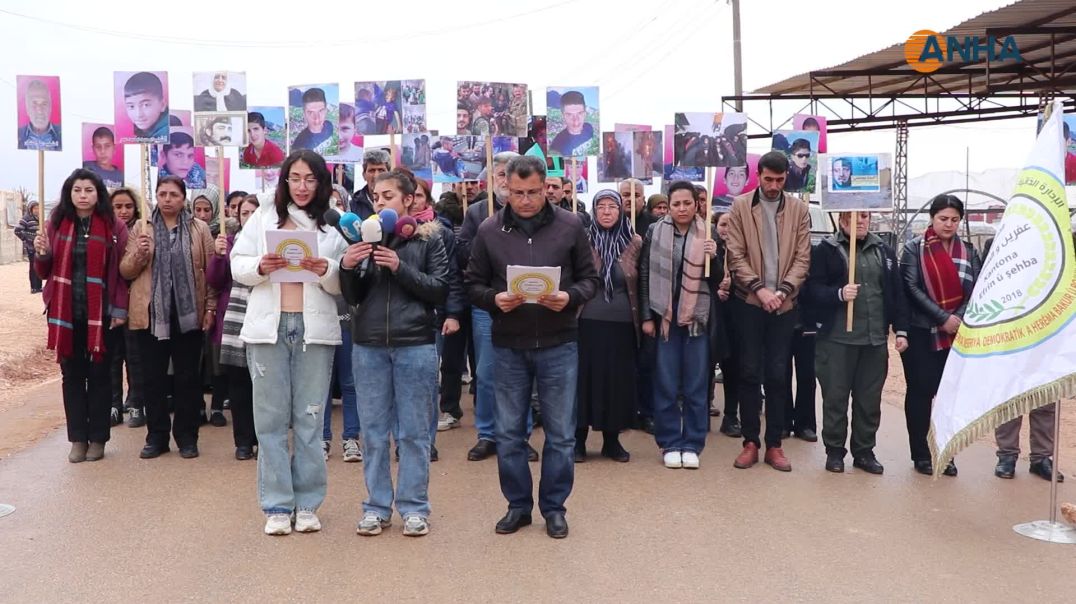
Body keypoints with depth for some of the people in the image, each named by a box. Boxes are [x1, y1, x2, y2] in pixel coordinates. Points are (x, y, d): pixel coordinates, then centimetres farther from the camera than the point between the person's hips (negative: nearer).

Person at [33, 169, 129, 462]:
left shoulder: (114, 226, -1)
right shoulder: (56, 224, 6)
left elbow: (121, 271, -2)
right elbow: (45, 273, 12)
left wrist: (120, 309, -10)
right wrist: (42, 254, -9)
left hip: (101, 313, -2)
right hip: (66, 313, 3)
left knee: (99, 375, 5)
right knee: (72, 375, 7)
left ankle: (97, 438, 15)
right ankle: (78, 438, 16)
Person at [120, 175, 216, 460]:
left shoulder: (199, 228, 5)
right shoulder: (141, 228, 8)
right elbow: (125, 271, 6)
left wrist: (210, 307, -3)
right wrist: (138, 253, -13)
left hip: (188, 314, -1)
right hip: (151, 314, 1)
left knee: (187, 377, 5)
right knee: (153, 377, 5)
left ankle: (187, 436, 15)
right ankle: (156, 436, 16)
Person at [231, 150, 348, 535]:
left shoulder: (331, 226, 7)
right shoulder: (264, 217, 8)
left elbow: (344, 284, 5)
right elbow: (237, 265, 7)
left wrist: (327, 271, -15)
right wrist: (260, 267, -13)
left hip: (315, 329, 0)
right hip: (268, 327, 0)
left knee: (310, 418, 5)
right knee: (272, 418, 4)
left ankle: (307, 503, 16)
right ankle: (277, 505, 13)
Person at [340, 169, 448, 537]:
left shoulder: (428, 239, 3)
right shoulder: (364, 237, 9)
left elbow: (440, 290, -4)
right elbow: (353, 298, 10)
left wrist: (400, 267, -14)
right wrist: (347, 268, -10)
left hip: (415, 345, -2)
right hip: (369, 345, 3)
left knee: (414, 431, 4)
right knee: (373, 430, 8)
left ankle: (414, 507, 14)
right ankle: (377, 506, 18)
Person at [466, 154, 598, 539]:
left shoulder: (570, 227, -3)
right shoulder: (489, 231, -1)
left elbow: (590, 279, 3)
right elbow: (473, 284, 4)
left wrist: (570, 297, -17)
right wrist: (494, 299, -16)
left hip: (558, 345, -1)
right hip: (508, 347, 1)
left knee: (560, 433, 7)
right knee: (509, 433, 10)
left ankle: (554, 507, 24)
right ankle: (518, 505, 26)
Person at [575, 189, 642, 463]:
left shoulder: (634, 243, 3)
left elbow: (641, 285, 11)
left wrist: (644, 318, 7)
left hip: (621, 323, 1)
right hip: (588, 321, -1)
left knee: (617, 378, 6)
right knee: (585, 376, 3)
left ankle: (612, 439, 19)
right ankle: (578, 439, 13)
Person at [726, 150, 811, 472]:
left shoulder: (799, 209, 7)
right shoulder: (740, 206, 2)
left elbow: (802, 257, 2)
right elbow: (736, 255, -3)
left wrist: (783, 290, -12)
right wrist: (759, 289, -13)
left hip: (784, 303, 1)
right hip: (748, 302, -1)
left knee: (778, 375, 4)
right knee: (750, 373, 3)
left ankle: (774, 444, 13)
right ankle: (750, 442, 12)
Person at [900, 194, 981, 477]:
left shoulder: (968, 251, 9)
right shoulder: (914, 248, -1)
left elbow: (975, 291, 2)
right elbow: (912, 288, -9)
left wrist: (959, 320, -14)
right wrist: (943, 318, -16)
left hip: (957, 334, 3)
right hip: (921, 332, -3)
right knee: (920, 390, -1)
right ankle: (920, 454, 9)